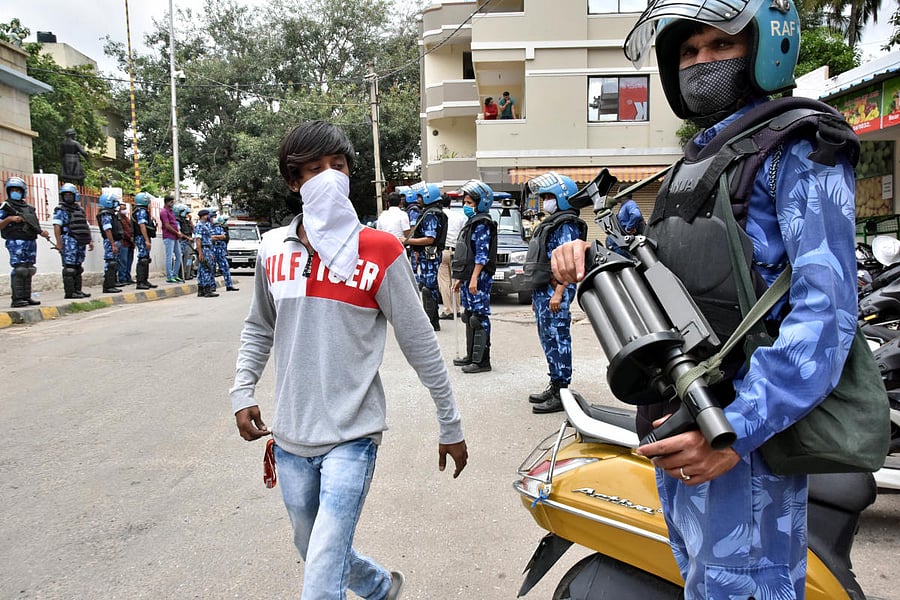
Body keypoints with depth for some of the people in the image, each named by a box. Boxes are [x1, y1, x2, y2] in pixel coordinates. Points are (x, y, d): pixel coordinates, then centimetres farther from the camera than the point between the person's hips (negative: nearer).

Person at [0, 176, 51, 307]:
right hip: (16, 241, -6)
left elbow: (35, 225, 22)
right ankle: (16, 299, -12)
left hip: (31, 242, 6)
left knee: (28, 270, 7)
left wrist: (42, 232, 3)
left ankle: (26, 297, 12)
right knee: (19, 269, -13)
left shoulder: (29, 208, 21)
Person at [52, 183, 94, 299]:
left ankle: (77, 290, 15)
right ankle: (69, 292, -10)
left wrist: (90, 240, 15)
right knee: (69, 267, -9)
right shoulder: (60, 210, 1)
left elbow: (86, 226, 23)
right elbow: (57, 226, -9)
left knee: (78, 267, 10)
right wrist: (59, 242, -19)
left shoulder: (80, 210, 21)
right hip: (69, 240, -7)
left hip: (81, 242, 7)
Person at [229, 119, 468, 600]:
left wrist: (451, 427, -1)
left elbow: (419, 343, -5)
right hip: (290, 436, 5)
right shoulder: (273, 250, 3)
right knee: (314, 551, 23)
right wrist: (242, 393, 4)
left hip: (351, 435, -5)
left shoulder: (378, 250, -10)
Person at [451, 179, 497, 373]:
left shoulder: (482, 224, -11)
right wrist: (460, 278, 23)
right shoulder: (472, 223, 20)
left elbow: (482, 255, -18)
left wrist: (474, 278, -24)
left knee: (479, 317, -8)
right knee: (469, 317, 15)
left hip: (479, 278, -10)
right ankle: (471, 356, 24)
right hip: (468, 279, 10)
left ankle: (482, 361, -5)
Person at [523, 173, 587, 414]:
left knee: (558, 339, -7)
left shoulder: (566, 225, -10)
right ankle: (554, 386, 24)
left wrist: (558, 293, -26)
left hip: (555, 291, -10)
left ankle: (561, 393, -3)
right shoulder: (551, 223, 20)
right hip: (542, 290, 10)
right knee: (548, 339, 14)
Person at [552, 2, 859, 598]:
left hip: (742, 425, -8)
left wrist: (738, 428, -28)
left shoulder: (798, 148, -7)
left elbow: (827, 308, -19)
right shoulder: (696, 161, 20)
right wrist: (589, 258, 0)